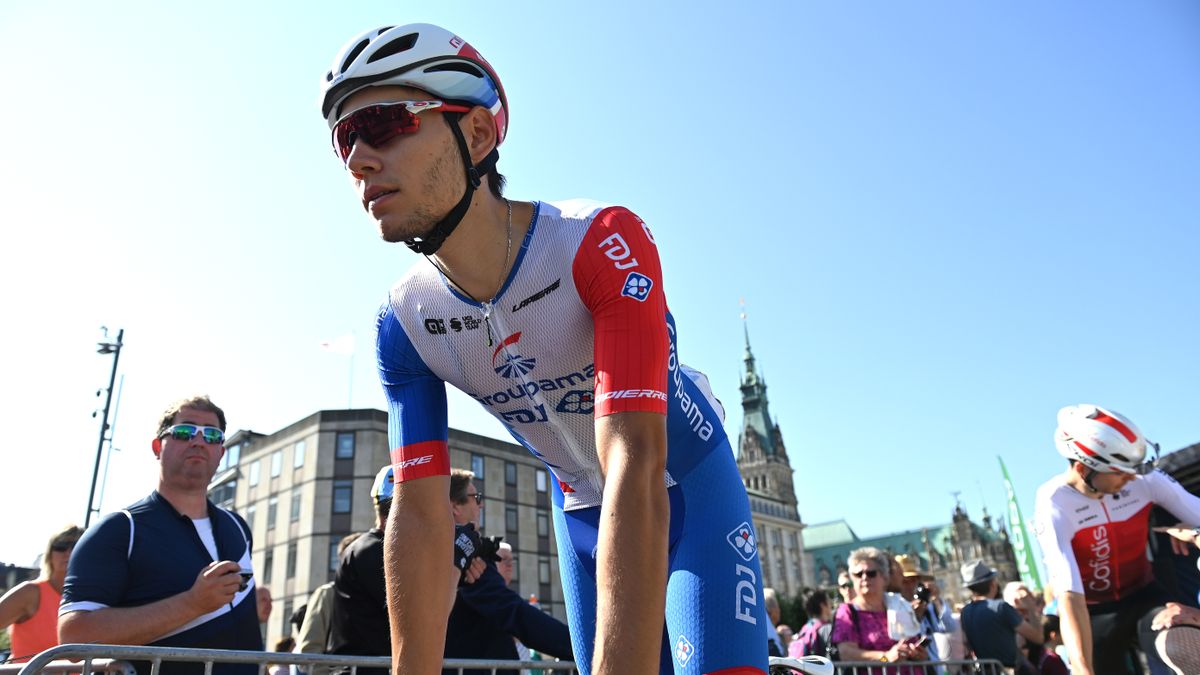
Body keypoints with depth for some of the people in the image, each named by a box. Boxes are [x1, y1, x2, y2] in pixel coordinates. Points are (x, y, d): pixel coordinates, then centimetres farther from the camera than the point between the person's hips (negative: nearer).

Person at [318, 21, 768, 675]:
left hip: (687, 490, -3)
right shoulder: (404, 323, -14)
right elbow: (419, 515, -13)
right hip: (582, 512, 4)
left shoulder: (602, 242, -31)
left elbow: (635, 472, -39)